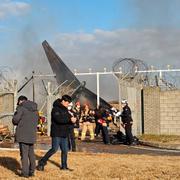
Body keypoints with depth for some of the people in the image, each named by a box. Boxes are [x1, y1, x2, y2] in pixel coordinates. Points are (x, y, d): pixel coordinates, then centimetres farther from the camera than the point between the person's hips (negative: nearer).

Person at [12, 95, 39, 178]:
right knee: (31, 153, 16)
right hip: (32, 134, 6)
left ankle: (25, 172, -1)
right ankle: (32, 171, 20)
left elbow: (15, 119, -13)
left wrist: (17, 123, 7)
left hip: (23, 134, -6)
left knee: (24, 153, -2)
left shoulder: (21, 107, -7)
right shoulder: (35, 109, 15)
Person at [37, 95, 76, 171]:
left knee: (65, 150, 9)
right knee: (54, 149, -11)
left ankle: (64, 166, 19)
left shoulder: (65, 109, 16)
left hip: (64, 133, 8)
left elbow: (67, 118, 19)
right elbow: (59, 119, -27)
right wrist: (70, 119, -28)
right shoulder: (56, 109, -12)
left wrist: (72, 119, -4)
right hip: (57, 133, -8)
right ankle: (42, 163, 1)